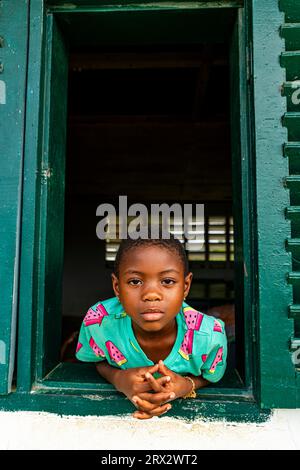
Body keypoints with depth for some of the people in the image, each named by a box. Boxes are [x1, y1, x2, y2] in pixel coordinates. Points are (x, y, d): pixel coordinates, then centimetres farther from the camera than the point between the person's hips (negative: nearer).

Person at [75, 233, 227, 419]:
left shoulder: (210, 336, -31)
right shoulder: (98, 322, -30)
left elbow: (210, 377, -9)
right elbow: (99, 362, -7)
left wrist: (187, 386, -32)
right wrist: (118, 379, -30)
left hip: (183, 405, 0)